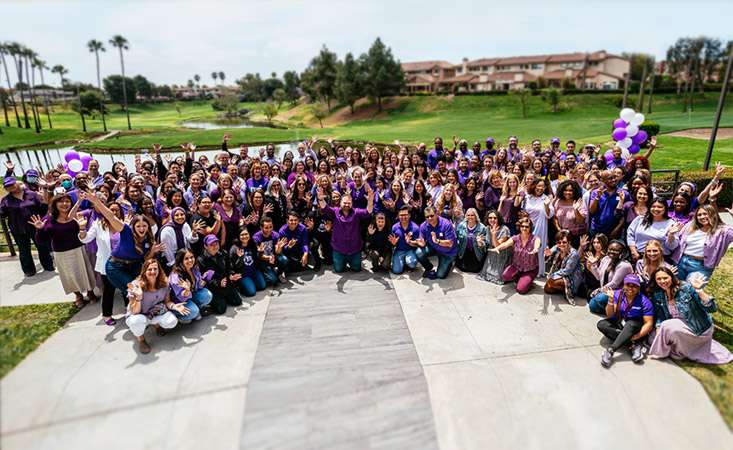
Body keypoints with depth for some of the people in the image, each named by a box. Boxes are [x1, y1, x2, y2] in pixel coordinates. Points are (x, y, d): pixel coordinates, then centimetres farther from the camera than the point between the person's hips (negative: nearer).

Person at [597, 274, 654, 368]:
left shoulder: (644, 301, -12)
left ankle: (610, 350, -45)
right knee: (601, 324, -24)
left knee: (631, 323, -36)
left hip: (635, 329, -3)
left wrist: (635, 337, -27)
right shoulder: (617, 294, -7)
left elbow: (649, 323, -14)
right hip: (618, 326, 3)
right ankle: (634, 345, -29)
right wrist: (611, 300, -28)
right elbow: (609, 315, -10)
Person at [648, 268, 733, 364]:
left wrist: (699, 291, -38)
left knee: (667, 326, -24)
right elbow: (660, 317, 3)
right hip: (679, 329, 7)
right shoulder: (657, 295, -6)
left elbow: (712, 308, -26)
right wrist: (658, 333, -9)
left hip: (699, 329, -7)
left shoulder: (687, 288, -22)